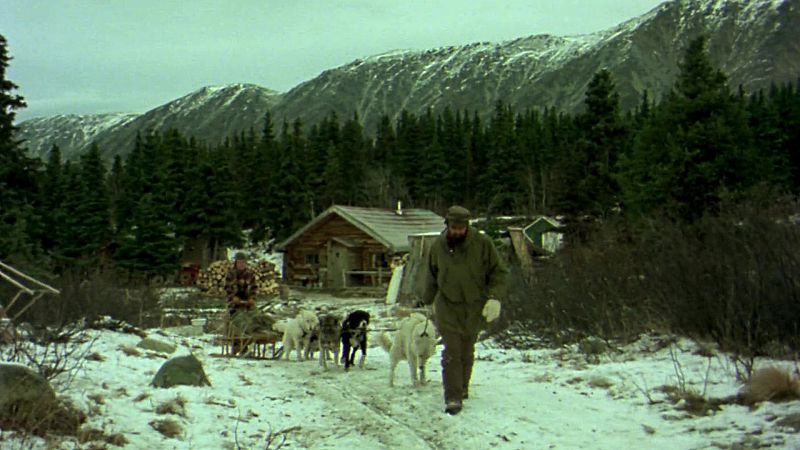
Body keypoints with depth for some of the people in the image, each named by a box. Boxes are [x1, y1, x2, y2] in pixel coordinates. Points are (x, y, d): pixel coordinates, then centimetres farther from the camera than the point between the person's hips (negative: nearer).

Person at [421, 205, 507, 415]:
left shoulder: (482, 243, -10)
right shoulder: (438, 246, -3)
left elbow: (498, 272, -3)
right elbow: (431, 276, 13)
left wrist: (494, 297, -16)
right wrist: (428, 301, 21)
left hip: (475, 308, 0)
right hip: (448, 306, 0)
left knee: (467, 352, 13)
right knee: (451, 353, -10)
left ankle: (462, 388, 33)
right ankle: (453, 398, -9)